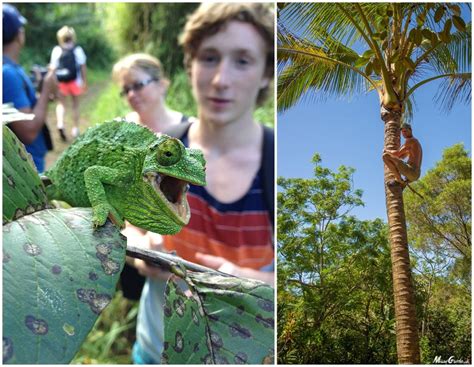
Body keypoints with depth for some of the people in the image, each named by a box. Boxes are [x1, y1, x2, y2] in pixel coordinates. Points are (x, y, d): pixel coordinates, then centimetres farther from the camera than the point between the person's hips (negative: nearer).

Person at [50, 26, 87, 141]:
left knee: (61, 103, 11)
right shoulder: (78, 50, -2)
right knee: (75, 104, 13)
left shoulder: (56, 50, -3)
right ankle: (75, 129, 17)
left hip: (61, 81, 0)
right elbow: (83, 67, -2)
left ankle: (60, 124, -13)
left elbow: (53, 67, -4)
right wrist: (84, 81, 6)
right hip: (75, 80, 0)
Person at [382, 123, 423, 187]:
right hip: (416, 175, 10)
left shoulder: (410, 140, -4)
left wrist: (386, 151, 8)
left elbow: (397, 154, -10)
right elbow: (401, 157, 35)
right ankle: (404, 181, 15)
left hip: (411, 171, -10)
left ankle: (399, 180, -11)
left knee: (385, 156, -15)